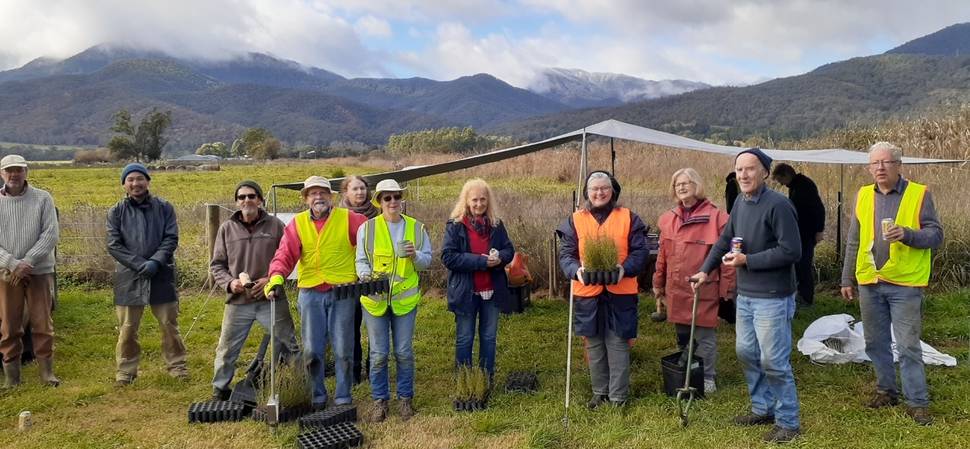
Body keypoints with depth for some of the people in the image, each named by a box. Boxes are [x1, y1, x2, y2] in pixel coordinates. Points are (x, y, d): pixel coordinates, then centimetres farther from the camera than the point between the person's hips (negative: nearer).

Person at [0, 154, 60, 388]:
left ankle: (46, 371, 12)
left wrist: (28, 261, -13)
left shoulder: (42, 198, 0)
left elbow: (51, 234, -6)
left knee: (42, 324, 3)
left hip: (39, 271, -1)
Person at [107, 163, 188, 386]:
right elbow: (113, 245, -2)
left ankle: (177, 365, 17)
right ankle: (126, 370, 19)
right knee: (127, 328, 6)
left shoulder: (164, 208, 3)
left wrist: (156, 261, -17)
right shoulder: (116, 212, 5)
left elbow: (171, 238, -2)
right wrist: (139, 264, -13)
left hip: (161, 276, 0)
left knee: (169, 324, 6)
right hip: (129, 277, 0)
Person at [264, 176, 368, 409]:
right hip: (310, 293, 2)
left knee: (343, 349, 4)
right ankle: (317, 395, 24)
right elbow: (285, 255, -6)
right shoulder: (297, 223, 3)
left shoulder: (348, 219, -1)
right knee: (311, 349, 7)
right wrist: (276, 278, -23)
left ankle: (343, 397, 18)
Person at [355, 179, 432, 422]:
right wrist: (367, 277, -16)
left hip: (405, 299, 1)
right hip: (375, 299, -1)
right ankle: (380, 400, 20)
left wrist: (415, 255, -14)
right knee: (378, 354, 5)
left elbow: (427, 261, 8)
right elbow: (361, 261, 4)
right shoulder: (367, 228, -1)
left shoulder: (416, 228, 4)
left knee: (404, 352, 7)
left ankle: (406, 398, 22)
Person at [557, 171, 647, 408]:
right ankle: (600, 392, 26)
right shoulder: (575, 220, 6)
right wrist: (576, 270, -18)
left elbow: (640, 251, 0)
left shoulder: (628, 217, 4)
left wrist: (625, 268, -18)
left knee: (618, 344, 3)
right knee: (594, 346, 11)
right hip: (588, 292, 2)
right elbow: (565, 254, 3)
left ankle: (618, 395, 14)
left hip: (620, 292, -1)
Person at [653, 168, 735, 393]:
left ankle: (707, 378, 20)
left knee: (705, 336, 3)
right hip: (676, 290, 5)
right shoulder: (668, 219, 7)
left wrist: (727, 288, -10)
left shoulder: (716, 217, -10)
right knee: (682, 335, 17)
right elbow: (663, 254, 13)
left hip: (704, 290, -5)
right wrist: (658, 283, 16)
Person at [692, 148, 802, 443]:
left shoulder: (778, 205, -18)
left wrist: (747, 260, -19)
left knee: (773, 361, -2)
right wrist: (706, 270, 12)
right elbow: (725, 239, 17)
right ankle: (763, 408, 32)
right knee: (746, 353, 16)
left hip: (772, 298, -8)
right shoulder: (740, 202, 6)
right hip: (745, 295, 8)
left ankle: (788, 422, 14)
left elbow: (792, 251, -21)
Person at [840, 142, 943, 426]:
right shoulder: (863, 196, 9)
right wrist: (847, 279, 12)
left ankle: (917, 402, 7)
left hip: (904, 284, -4)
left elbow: (936, 235, -4)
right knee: (876, 343, 13)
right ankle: (886, 390, 29)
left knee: (908, 346, -2)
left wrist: (907, 234, -23)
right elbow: (854, 242, 13)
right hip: (869, 283, 4)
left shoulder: (919, 194, -3)